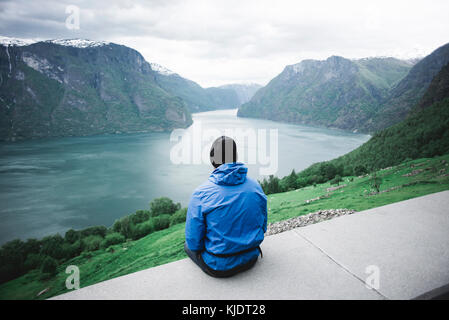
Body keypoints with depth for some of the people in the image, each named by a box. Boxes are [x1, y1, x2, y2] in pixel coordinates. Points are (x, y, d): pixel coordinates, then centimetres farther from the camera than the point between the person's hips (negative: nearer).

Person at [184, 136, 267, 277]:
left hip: (219, 268, -4)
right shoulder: (255, 186, -6)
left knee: (188, 245, 25)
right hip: (251, 259, 5)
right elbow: (263, 226, 5)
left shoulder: (201, 193, -19)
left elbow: (194, 241, -14)